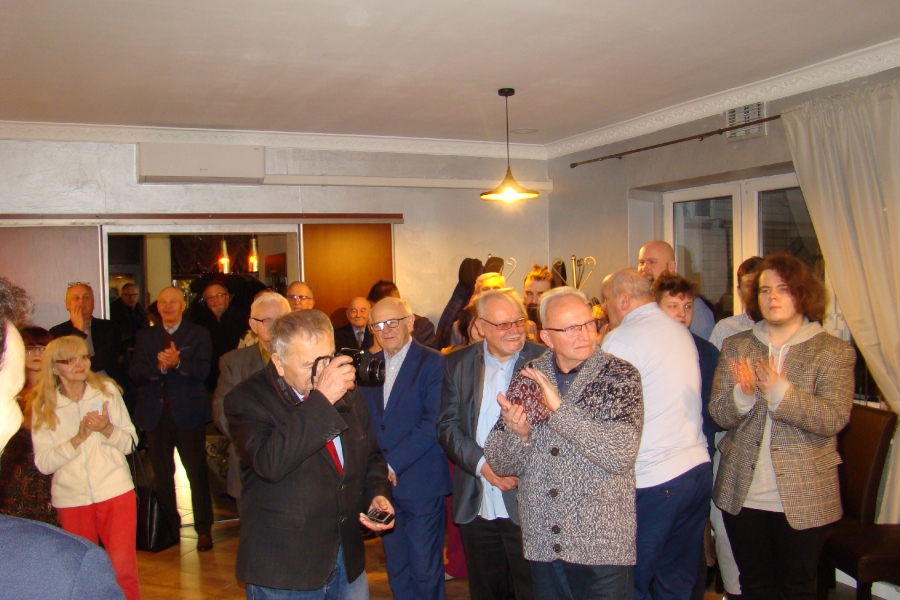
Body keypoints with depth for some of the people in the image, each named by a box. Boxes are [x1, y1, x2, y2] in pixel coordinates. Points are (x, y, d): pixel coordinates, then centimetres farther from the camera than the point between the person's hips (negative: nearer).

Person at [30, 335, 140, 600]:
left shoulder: (106, 389, -1)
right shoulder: (42, 404, -2)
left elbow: (129, 443, -1)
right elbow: (43, 463, -7)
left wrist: (108, 430, -20)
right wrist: (78, 439, -20)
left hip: (115, 491, -1)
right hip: (70, 498, 1)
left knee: (123, 569, -4)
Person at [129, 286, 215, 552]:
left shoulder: (198, 334, 3)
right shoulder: (145, 336, 11)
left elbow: (202, 371, -11)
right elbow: (134, 371, -3)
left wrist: (178, 363, -29)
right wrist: (158, 366, -21)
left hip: (188, 413, -3)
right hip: (156, 413, 3)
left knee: (197, 472, 0)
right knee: (162, 475, 12)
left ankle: (203, 529, 10)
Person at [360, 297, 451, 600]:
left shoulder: (433, 362, -7)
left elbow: (433, 423, -15)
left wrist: (394, 463, -15)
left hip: (420, 483, -5)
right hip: (383, 482, 5)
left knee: (425, 570, 2)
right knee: (397, 569, 15)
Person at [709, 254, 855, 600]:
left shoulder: (834, 352, -3)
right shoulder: (735, 347, 5)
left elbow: (834, 419, -15)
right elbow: (718, 414, -1)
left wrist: (780, 393, -27)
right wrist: (742, 394, -22)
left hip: (803, 497, -2)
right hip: (742, 493, 3)